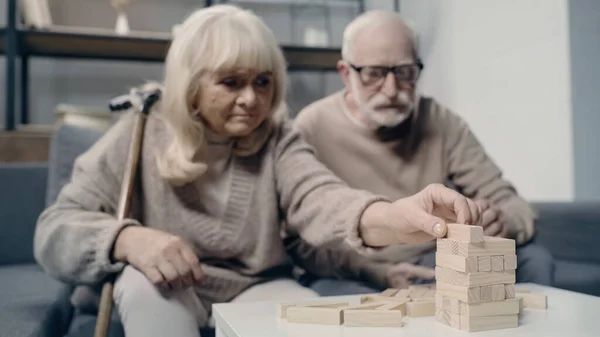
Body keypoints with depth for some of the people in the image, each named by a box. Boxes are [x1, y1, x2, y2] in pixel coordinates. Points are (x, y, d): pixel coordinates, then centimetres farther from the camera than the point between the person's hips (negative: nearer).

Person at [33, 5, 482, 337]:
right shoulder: (142, 134, -8)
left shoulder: (277, 141, -5)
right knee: (147, 282, -33)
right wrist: (128, 239, -35)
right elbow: (54, 231, -12)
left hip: (257, 290, 1)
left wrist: (391, 217, -51)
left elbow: (317, 197, -28)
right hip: (168, 298, 0)